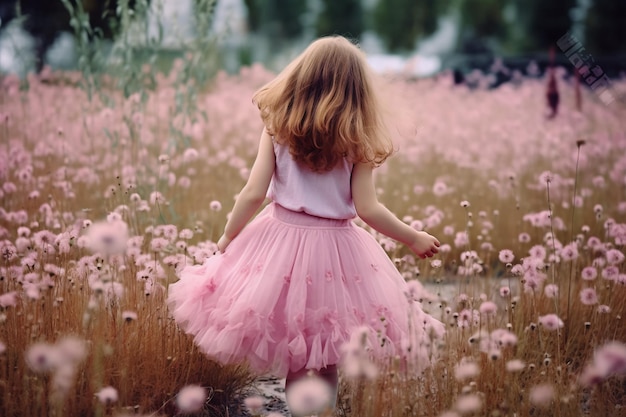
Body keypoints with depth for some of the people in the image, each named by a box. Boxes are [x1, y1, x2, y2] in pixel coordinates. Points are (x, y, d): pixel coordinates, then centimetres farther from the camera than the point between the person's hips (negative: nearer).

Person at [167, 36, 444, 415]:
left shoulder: (277, 128, -4)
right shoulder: (356, 142, -9)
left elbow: (254, 194, -6)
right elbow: (368, 209, -10)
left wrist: (228, 236, 10)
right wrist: (414, 239, 4)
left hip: (282, 240, 2)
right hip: (334, 247, -1)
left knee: (292, 356, 13)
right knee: (329, 365, 13)